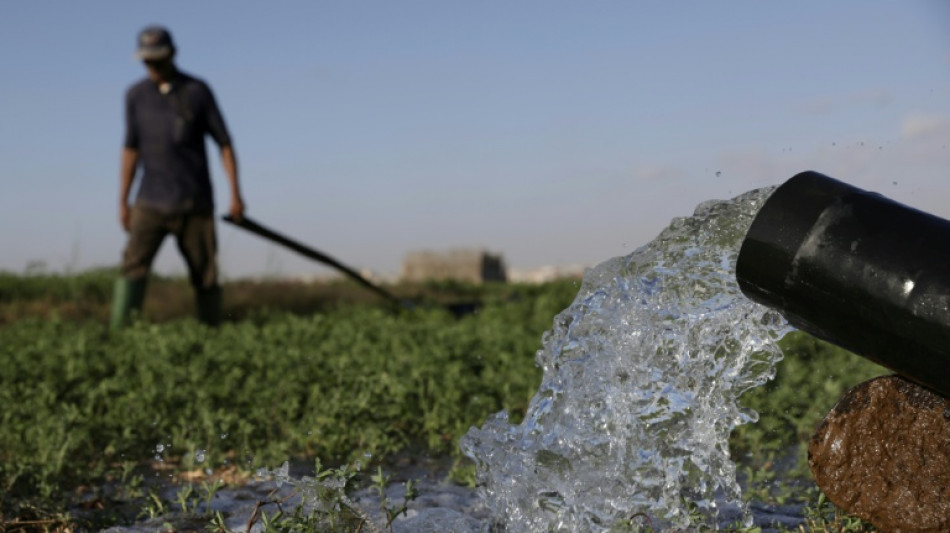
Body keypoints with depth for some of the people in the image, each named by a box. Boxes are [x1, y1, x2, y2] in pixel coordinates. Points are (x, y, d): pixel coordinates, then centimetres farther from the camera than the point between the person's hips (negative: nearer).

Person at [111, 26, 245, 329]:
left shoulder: (197, 92, 0)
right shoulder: (136, 95, 6)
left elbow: (224, 143, 2)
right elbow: (131, 149, 12)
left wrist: (235, 193, -5)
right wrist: (122, 202, 10)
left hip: (195, 204, -1)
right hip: (151, 204, 1)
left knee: (205, 276, 2)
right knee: (133, 268, -14)